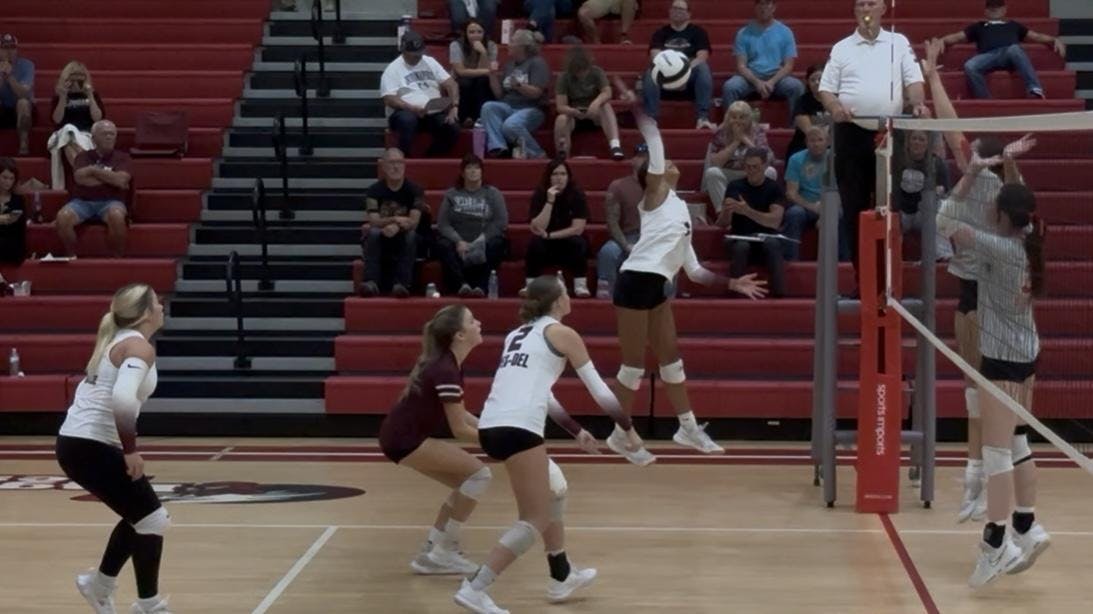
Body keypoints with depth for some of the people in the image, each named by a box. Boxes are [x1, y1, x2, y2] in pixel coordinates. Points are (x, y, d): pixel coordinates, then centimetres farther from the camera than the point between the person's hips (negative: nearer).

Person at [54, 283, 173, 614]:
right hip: (91, 447, -9)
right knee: (153, 521, 1)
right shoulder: (139, 347, -13)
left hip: (77, 443, 9)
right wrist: (131, 450, -21)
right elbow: (122, 398, -30)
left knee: (140, 515, 23)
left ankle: (100, 582, 34)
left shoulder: (117, 341, 16)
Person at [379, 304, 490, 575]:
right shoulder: (446, 371, -22)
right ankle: (442, 553, -6)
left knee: (465, 483, 14)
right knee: (479, 474, -11)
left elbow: (460, 414, 15)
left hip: (404, 436, 10)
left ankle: (431, 551, 16)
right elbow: (459, 429, -18)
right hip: (404, 440, -10)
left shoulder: (447, 363, 7)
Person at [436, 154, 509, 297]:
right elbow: (442, 223, 4)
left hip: (483, 245, -1)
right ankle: (461, 284, -44)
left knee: (496, 245, -33)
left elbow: (501, 222, 1)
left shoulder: (493, 193, 14)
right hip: (458, 243, 1)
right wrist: (458, 241, -14)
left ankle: (481, 285, -44)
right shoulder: (451, 195, 16)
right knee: (443, 245, -31)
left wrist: (482, 240, -14)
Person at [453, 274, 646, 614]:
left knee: (555, 490, 26)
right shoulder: (561, 332, 7)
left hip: (491, 426, 8)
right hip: (517, 429, -8)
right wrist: (628, 429, 23)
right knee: (536, 521, -3)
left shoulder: (519, 334, 27)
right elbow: (598, 388, 11)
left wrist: (577, 431, 44)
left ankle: (562, 577, 32)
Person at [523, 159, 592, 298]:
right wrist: (549, 201, -29)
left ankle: (580, 286, -26)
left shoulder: (577, 195, -11)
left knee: (578, 242, -33)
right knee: (535, 242, -30)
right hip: (547, 249, 1)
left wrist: (549, 235, -22)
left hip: (571, 249, -1)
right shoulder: (539, 195, -9)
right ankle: (530, 285, -23)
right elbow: (537, 229, -21)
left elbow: (578, 229, -18)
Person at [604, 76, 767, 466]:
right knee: (634, 363, -3)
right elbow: (655, 146, -12)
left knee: (671, 356, 13)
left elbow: (694, 270, 23)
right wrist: (637, 107, -17)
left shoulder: (681, 213, 24)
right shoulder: (656, 194, 3)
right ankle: (620, 436, 6)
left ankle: (688, 429, 23)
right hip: (636, 282, -9)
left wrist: (731, 284, 18)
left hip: (656, 287, 9)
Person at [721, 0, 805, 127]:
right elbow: (741, 66, -1)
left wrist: (772, 82, -17)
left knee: (796, 86, -32)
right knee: (729, 87, -31)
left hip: (777, 77, 0)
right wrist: (757, 82, -20)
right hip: (751, 77, 0)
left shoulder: (785, 32, 5)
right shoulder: (744, 33, 5)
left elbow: (788, 65, 1)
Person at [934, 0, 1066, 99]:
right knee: (970, 66, -35)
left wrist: (1055, 40, 14)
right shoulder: (979, 26, 37)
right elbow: (957, 37, 28)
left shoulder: (1013, 25, 38)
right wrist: (942, 40, 7)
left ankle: (1035, 90, -51)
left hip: (1010, 53, 0)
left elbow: (1036, 36, 32)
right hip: (989, 55, 0)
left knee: (1015, 49, -40)